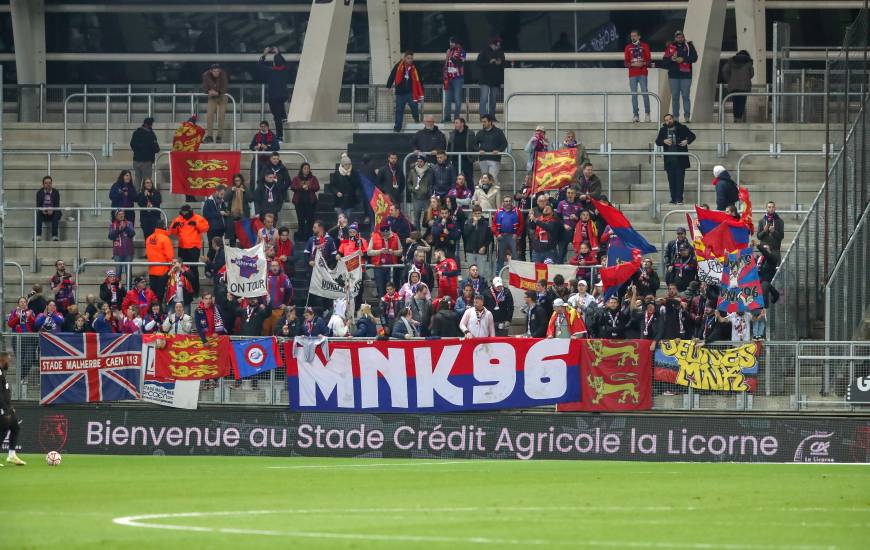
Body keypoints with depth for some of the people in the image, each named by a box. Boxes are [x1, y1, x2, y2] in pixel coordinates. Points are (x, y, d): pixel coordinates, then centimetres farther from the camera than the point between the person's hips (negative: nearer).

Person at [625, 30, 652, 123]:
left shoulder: (644, 46, 7)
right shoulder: (628, 47, 11)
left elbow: (649, 60, 4)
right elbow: (626, 63, 8)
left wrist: (643, 63, -15)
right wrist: (633, 64, -12)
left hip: (642, 73, -2)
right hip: (632, 74, 2)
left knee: (645, 93, -10)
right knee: (634, 94, -1)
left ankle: (647, 114, -5)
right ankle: (636, 115, 1)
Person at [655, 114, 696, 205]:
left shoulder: (681, 128, 2)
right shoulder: (663, 130, 9)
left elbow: (692, 136, 8)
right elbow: (657, 142, 10)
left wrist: (687, 141, -12)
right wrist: (664, 141, -11)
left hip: (680, 159, -3)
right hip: (669, 159, 3)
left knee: (680, 179, -5)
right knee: (671, 180, 5)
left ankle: (679, 199, -6)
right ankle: (673, 199, 10)